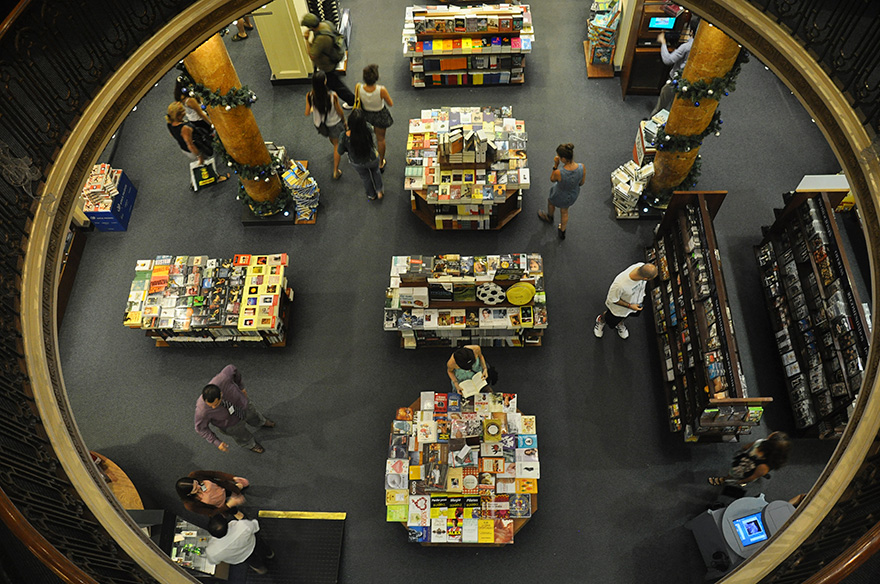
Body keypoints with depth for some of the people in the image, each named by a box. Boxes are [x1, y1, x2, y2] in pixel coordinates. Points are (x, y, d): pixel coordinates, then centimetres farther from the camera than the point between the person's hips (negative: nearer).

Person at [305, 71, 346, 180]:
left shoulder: (309, 96, -25)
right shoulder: (332, 96, -32)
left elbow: (307, 113, -12)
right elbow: (339, 111, -16)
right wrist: (344, 120, 6)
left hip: (319, 124, 4)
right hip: (334, 124, -4)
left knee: (331, 138, 36)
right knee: (337, 144, 22)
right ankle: (336, 172, 28)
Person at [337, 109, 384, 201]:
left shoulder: (344, 136, -35)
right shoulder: (368, 129, -36)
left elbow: (340, 152, -16)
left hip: (357, 163, 1)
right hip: (372, 159, -1)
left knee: (365, 177, 33)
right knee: (375, 171, 36)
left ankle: (371, 195, 60)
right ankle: (379, 191, 56)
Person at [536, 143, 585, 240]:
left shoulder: (558, 172, -41)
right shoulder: (582, 168, -29)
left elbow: (552, 179, -16)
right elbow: (581, 183, -10)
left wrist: (555, 165, -23)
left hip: (560, 197, -3)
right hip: (574, 195, 3)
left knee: (550, 200, 36)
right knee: (564, 211, 35)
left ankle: (550, 218, 68)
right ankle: (562, 232, 59)